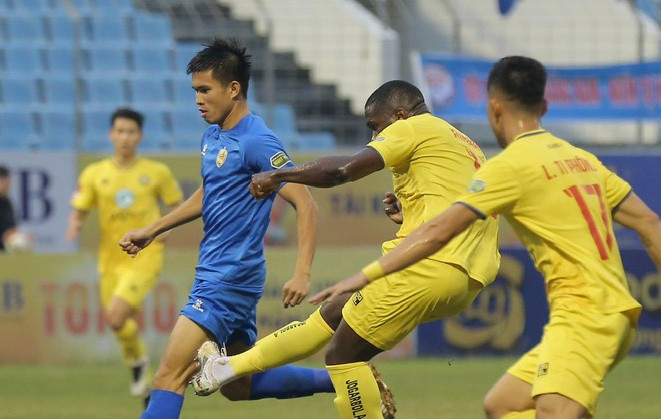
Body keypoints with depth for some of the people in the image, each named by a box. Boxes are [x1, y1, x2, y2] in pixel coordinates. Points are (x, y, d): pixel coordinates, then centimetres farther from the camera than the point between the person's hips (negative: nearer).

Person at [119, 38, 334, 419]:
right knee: (239, 386, 17)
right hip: (214, 273, 10)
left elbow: (305, 204, -19)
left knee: (170, 376, -17)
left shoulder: (256, 141, -16)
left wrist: (302, 274, -28)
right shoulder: (214, 136, 11)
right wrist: (152, 231, 26)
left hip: (230, 278, -10)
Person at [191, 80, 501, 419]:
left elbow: (346, 168, -12)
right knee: (337, 312, 18)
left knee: (343, 352, 0)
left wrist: (278, 175, -1)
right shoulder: (468, 148, 28)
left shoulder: (414, 128, 1)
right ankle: (230, 367, 26)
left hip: (429, 265, -10)